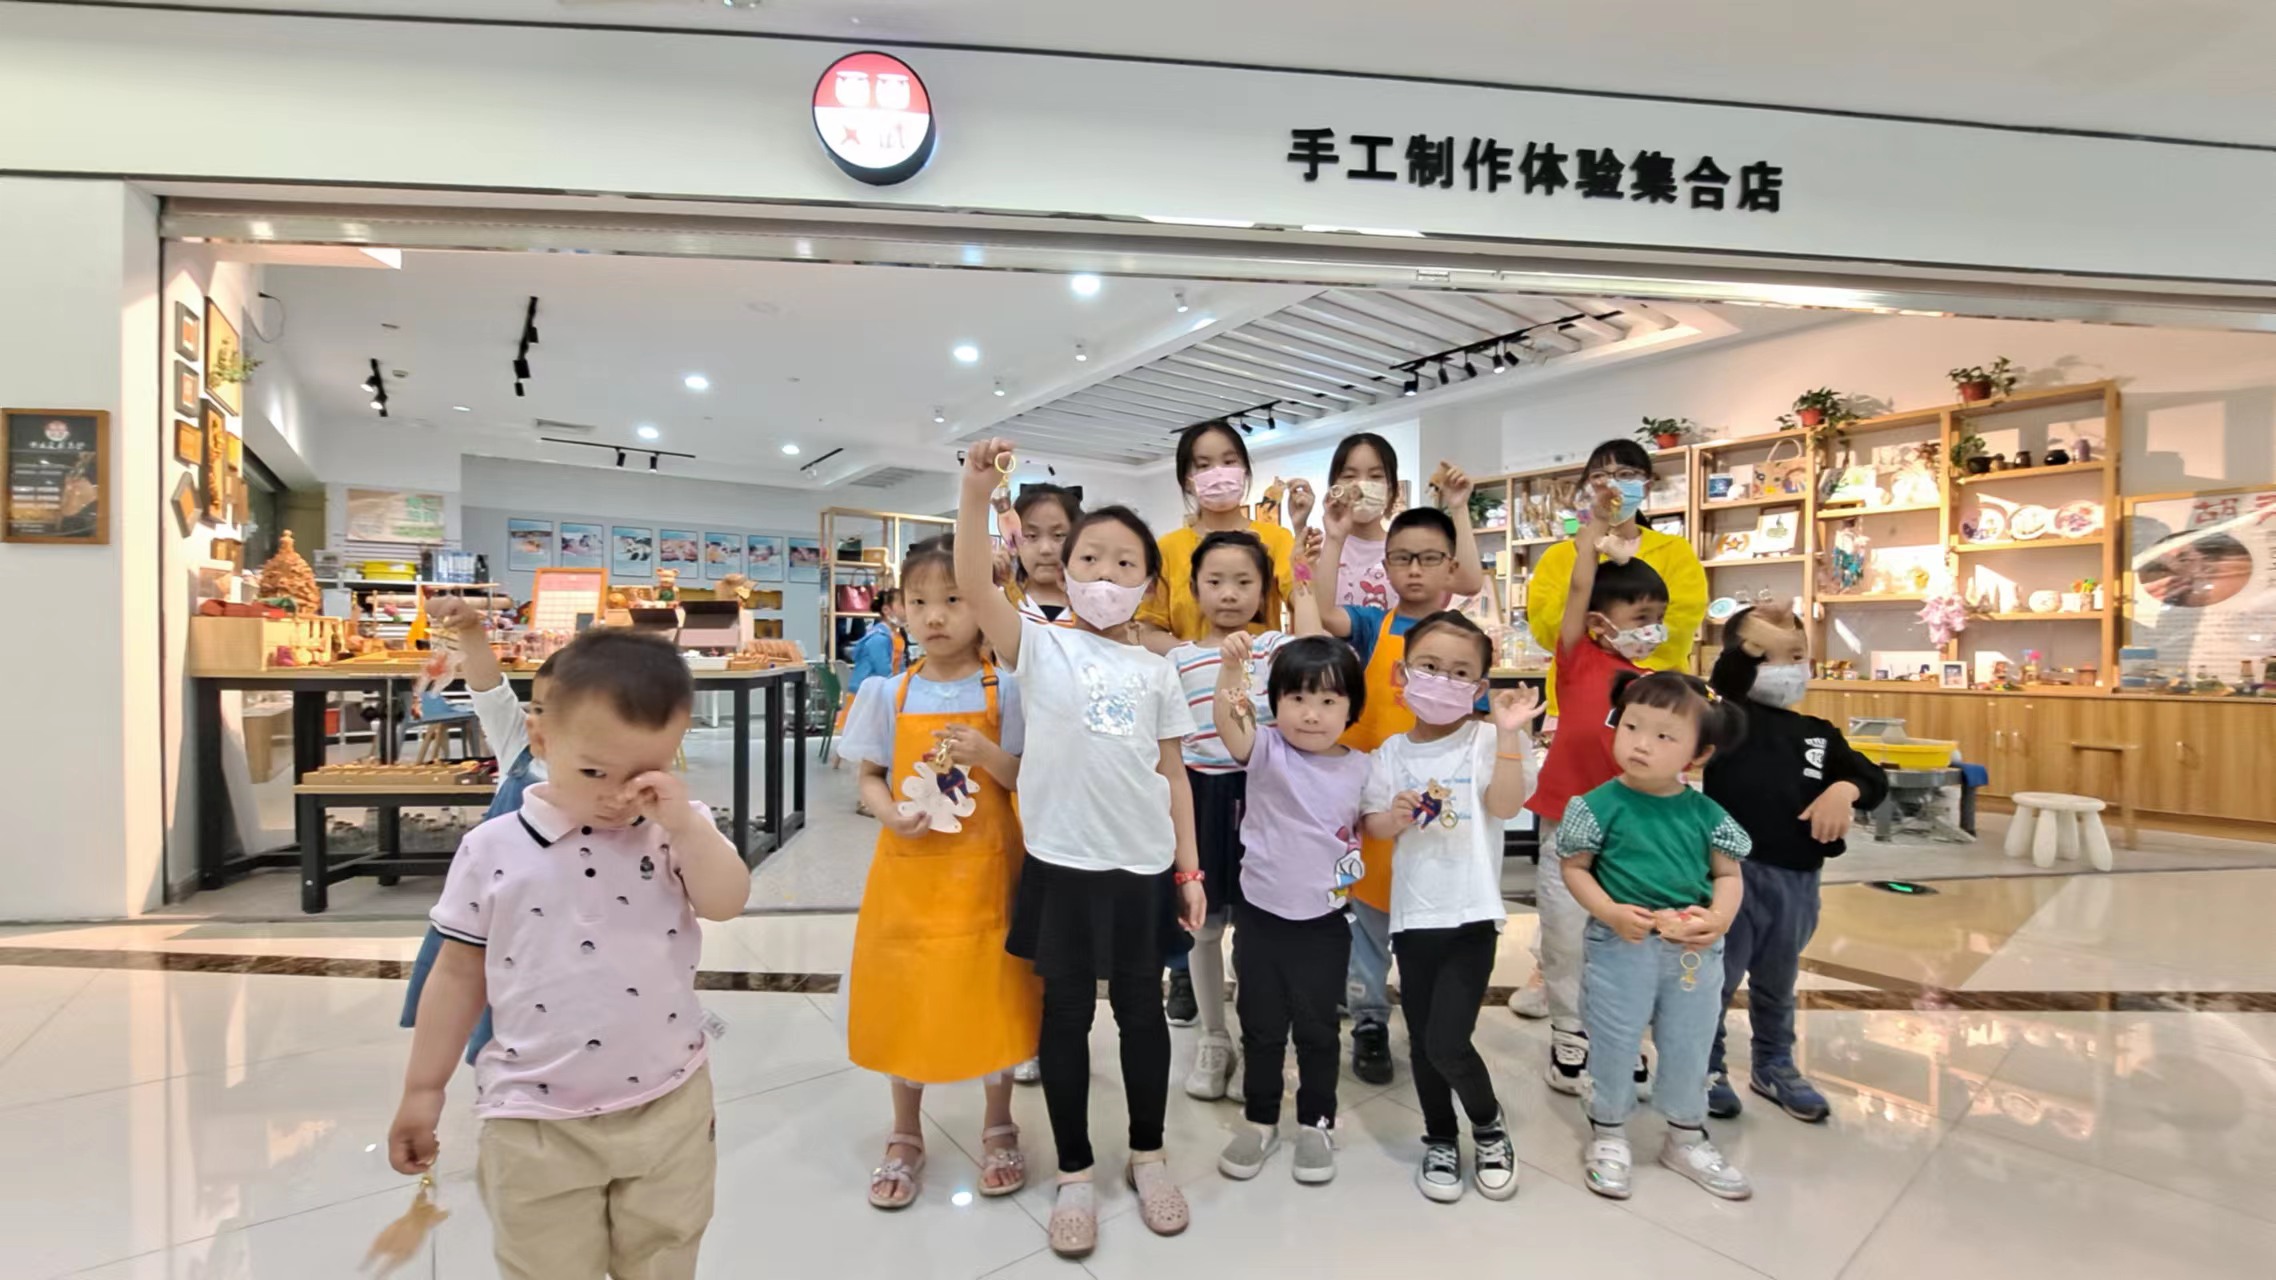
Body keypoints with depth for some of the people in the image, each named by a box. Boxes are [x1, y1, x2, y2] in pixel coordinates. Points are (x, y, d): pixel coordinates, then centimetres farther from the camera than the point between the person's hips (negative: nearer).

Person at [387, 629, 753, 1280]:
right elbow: (459, 974, 2)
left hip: (669, 1107, 1)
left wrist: (683, 823, -28)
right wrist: (423, 1089, 6)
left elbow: (727, 902, -21)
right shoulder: (492, 850, -6)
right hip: (537, 1119, -1)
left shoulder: (681, 831, -5)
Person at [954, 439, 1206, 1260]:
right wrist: (976, 493, -27)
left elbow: (1173, 775, 8)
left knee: (1142, 1009, 15)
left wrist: (1189, 869, 6)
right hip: (1062, 862, -2)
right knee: (1067, 1013, 11)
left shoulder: (1155, 670, 7)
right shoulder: (1039, 647, -1)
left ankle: (1148, 1156, 36)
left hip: (1144, 866, 2)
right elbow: (974, 585, -17)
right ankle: (1074, 1175, 29)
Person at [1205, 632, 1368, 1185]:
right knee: (1262, 1026, 15)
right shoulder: (1266, 751, -11)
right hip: (1261, 915, -1)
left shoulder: (1358, 767, -3)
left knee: (1317, 1028, 15)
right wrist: (1231, 668, -49)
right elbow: (1227, 721, -33)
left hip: (1324, 921, 1)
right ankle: (1259, 1121, 35)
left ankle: (1316, 1123, 35)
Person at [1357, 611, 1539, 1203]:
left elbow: (1505, 805, -17)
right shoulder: (1392, 751, 5)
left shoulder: (1486, 740, -3)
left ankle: (1489, 1125, 22)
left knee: (1448, 1043, -8)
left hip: (1472, 915, -3)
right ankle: (1440, 1139, 35)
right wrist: (1394, 816, -16)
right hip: (1413, 915, 4)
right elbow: (1374, 827, 6)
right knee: (1422, 1042, 12)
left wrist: (1509, 733, -24)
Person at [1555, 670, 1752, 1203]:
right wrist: (1611, 912, -19)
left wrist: (1720, 917, -13)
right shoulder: (1603, 804, -11)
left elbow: (1728, 873, 6)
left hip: (1694, 950, 3)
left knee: (1690, 1047, 18)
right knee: (1614, 1046, 10)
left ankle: (1687, 1138, 41)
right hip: (1621, 945, -3)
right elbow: (1575, 868, -5)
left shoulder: (1706, 813, -2)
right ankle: (1607, 1135, 32)